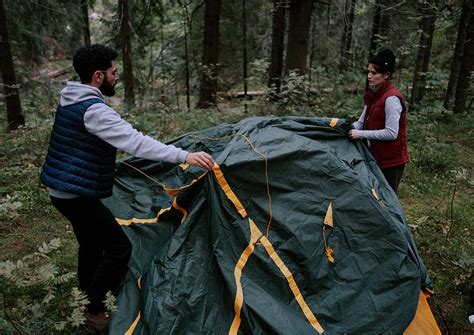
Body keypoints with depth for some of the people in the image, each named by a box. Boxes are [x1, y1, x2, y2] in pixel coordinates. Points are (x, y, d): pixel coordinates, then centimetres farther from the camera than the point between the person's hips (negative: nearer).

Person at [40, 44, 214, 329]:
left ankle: (86, 299, 38)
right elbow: (136, 142, -34)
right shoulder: (94, 110, -24)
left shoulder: (71, 100, 8)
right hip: (78, 194, -10)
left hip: (60, 188, 10)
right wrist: (185, 156, -38)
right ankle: (94, 310, 9)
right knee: (119, 247, -4)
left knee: (92, 244, 22)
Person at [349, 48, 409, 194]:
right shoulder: (373, 95, 7)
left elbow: (391, 133, -23)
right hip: (376, 156, 8)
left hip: (391, 161, -8)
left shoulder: (391, 99, -20)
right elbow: (361, 122, 12)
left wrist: (361, 134, -21)